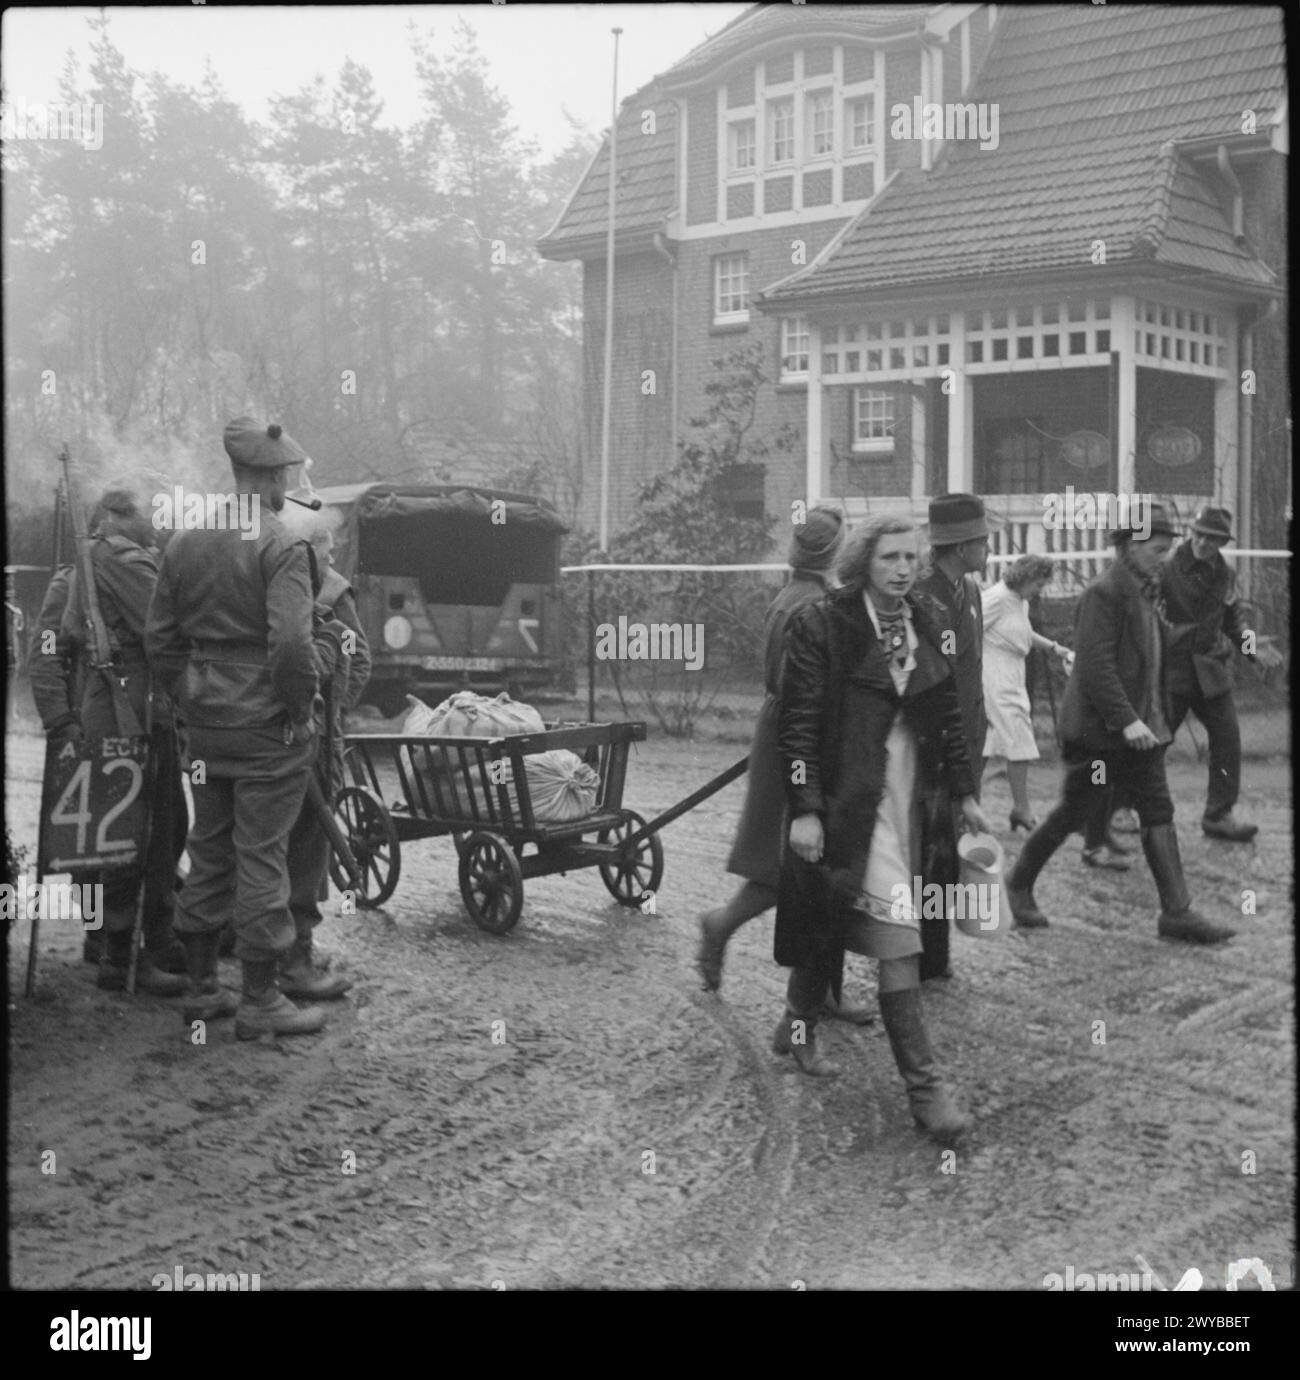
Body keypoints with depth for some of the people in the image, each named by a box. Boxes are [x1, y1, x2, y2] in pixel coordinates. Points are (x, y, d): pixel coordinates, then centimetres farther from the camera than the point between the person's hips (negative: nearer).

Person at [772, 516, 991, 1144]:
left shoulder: (924, 626, 10)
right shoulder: (821, 625, -9)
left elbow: (948, 716, 16)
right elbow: (797, 722, -11)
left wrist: (966, 795, 13)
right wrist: (805, 810, -15)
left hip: (911, 801, 6)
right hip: (849, 803, -6)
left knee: (834, 925, 14)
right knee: (897, 943, -11)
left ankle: (798, 1027, 35)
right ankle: (921, 1084, -8)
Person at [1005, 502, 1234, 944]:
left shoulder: (1145, 593, 12)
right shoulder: (1103, 593, -16)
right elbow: (1095, 665, -22)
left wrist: (1158, 720, 18)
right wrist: (1126, 720, -26)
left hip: (1139, 727, 8)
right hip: (1097, 728, -8)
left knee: (1159, 813, 2)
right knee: (1072, 813, 3)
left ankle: (1177, 913, 1)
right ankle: (1020, 882, 24)